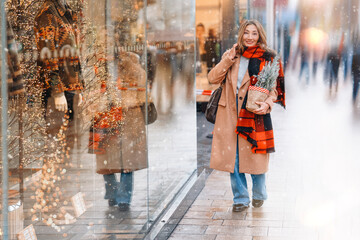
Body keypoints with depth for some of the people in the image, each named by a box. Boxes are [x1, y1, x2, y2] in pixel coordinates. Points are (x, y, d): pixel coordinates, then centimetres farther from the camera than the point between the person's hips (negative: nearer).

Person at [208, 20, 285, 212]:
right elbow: (213, 78, 3)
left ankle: (259, 195, 23)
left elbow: (275, 86, 2)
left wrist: (267, 103, -16)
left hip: (254, 112, -3)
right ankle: (240, 198, 16)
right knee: (233, 157, 3)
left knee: (255, 156, 1)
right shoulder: (231, 55, 10)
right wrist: (229, 60, -7)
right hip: (230, 113, 3)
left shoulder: (267, 58, 2)